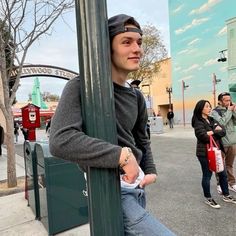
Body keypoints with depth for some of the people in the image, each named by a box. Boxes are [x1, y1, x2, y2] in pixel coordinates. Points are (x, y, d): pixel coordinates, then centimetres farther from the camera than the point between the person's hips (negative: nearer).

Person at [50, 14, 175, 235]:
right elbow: (60, 141, -29)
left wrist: (150, 172, 6)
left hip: (137, 186, 8)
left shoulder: (137, 96, 6)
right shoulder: (82, 87, -15)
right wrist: (122, 155, -27)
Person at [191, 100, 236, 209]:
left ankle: (226, 195, 36)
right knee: (207, 176, 6)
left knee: (223, 173, 17)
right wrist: (217, 132, -11)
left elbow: (223, 131, 1)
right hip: (205, 153, -8)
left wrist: (212, 132, -17)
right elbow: (204, 137, -25)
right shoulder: (198, 122, -14)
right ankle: (208, 199, 23)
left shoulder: (212, 120, 11)